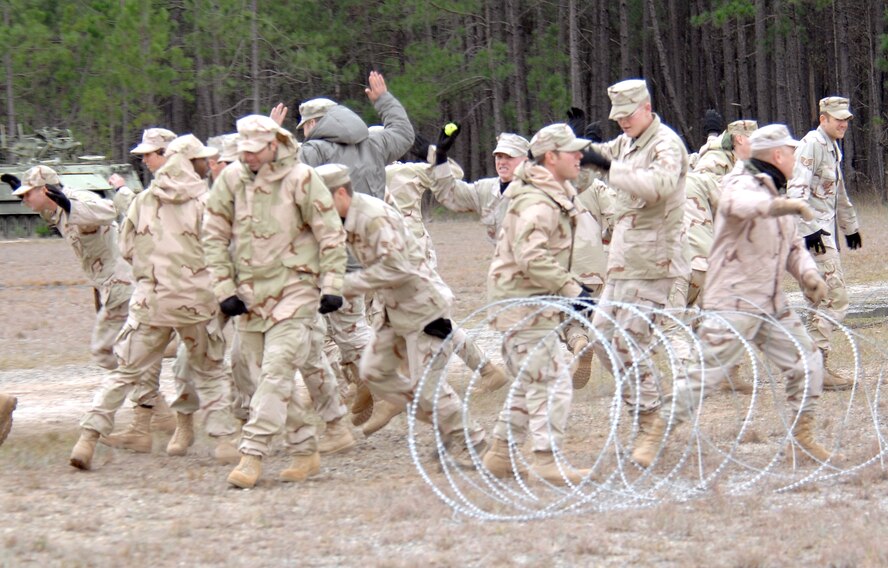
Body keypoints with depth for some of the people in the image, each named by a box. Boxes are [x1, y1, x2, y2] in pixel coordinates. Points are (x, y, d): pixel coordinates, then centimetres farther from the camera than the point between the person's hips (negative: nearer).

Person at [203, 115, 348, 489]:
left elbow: (330, 233, -3)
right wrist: (224, 288, 2)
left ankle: (252, 454, -17)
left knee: (276, 372, -14)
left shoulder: (301, 178, -9)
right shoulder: (231, 179, 1)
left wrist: (332, 285, -7)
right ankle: (305, 451, 18)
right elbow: (214, 235, 8)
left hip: (294, 288, -5)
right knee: (268, 377, 7)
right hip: (250, 292, 5)